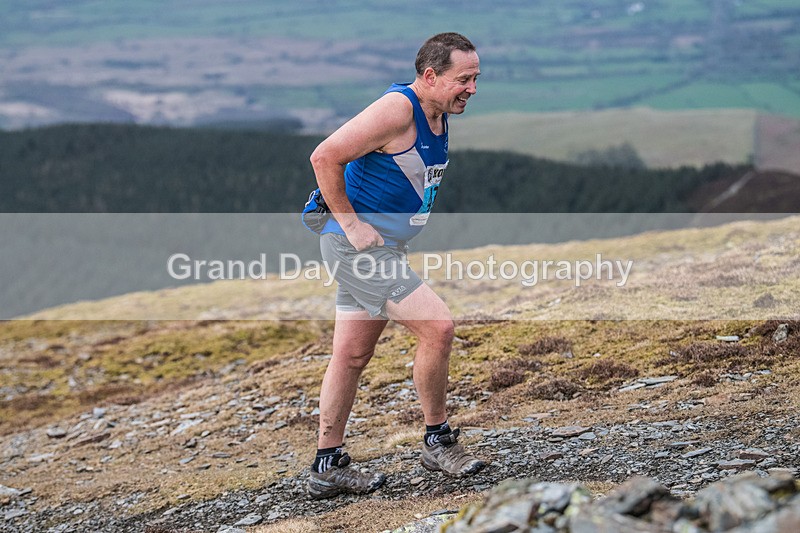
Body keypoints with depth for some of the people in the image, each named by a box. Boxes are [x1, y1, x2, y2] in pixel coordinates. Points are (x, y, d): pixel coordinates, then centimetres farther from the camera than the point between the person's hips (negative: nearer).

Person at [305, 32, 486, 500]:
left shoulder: (440, 117, 11)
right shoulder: (398, 109, -18)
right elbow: (325, 157, -22)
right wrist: (351, 223, -19)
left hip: (381, 246, 10)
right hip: (358, 243, -10)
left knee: (353, 355, 12)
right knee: (437, 325, -15)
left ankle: (328, 468, 19)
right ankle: (438, 442, 0)